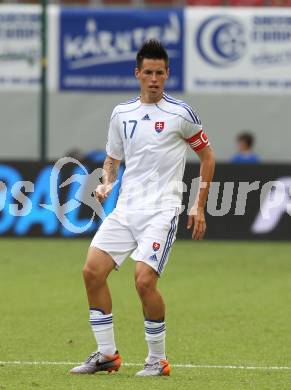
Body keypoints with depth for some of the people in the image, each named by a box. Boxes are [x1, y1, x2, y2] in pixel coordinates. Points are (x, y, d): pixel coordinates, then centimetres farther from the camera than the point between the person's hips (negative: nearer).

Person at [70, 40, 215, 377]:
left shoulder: (181, 114, -2)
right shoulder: (121, 113, 11)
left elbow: (206, 156, 7)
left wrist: (199, 206, 3)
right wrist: (106, 184, 0)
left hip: (161, 210, -5)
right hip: (125, 207, 5)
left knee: (144, 280, -19)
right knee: (93, 271, -7)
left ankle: (158, 359, -2)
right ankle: (107, 355, 5)